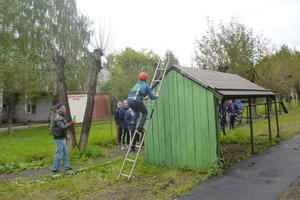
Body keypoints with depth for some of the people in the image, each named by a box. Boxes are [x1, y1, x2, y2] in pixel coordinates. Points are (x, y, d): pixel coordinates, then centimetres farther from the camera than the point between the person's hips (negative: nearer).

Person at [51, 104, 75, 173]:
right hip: (59, 139, -10)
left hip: (61, 138, 10)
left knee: (65, 152, 14)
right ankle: (54, 169, 8)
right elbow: (63, 128, -30)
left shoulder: (60, 117, 13)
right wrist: (71, 123, -25)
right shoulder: (58, 118, -20)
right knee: (59, 154, -2)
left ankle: (67, 166, 22)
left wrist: (66, 136, 20)